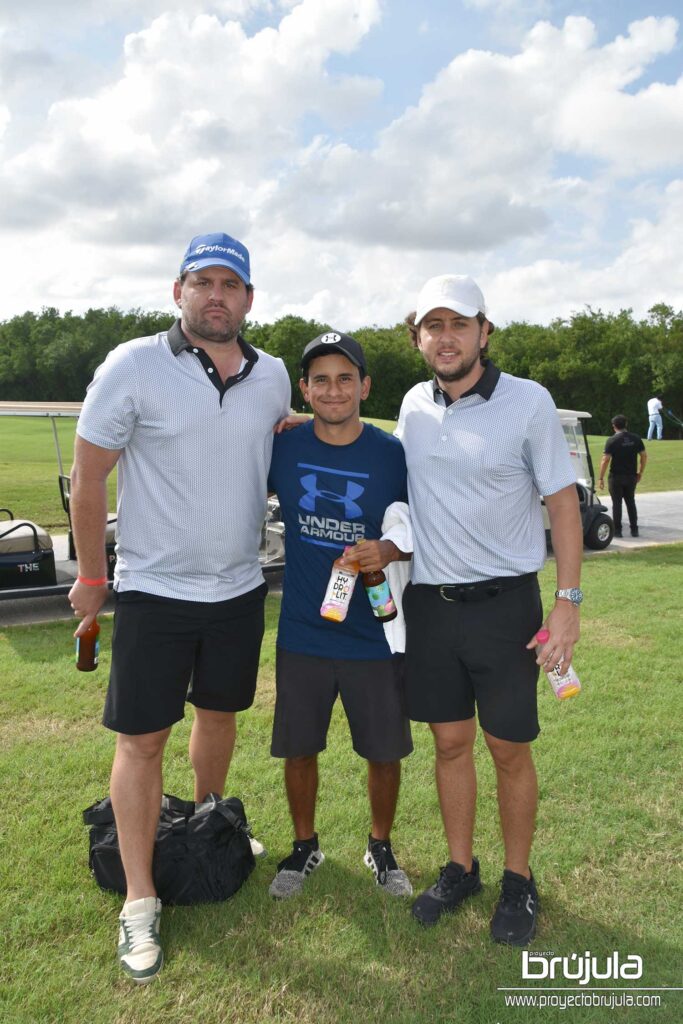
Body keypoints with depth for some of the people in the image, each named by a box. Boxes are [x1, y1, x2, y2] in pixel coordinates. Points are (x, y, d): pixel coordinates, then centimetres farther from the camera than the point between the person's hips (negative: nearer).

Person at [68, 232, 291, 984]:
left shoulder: (273, 377, 1)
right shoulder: (134, 366, -12)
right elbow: (88, 477, -7)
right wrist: (91, 574, -3)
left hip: (239, 588, 5)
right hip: (155, 589, -4)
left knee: (219, 714, 19)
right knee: (142, 740, 3)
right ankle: (139, 903, 19)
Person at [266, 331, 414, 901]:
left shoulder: (394, 455, -8)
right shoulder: (282, 448, -3)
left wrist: (389, 551, -20)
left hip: (376, 637, -1)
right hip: (302, 634, 2)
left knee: (384, 751, 12)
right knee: (299, 749, 14)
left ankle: (381, 847, 39)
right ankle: (305, 846, 40)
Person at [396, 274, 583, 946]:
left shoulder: (528, 402, -8)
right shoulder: (413, 405, 4)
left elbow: (563, 502, -6)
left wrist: (567, 601, -10)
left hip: (504, 603, -3)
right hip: (430, 603, 4)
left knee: (510, 750, 8)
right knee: (450, 743, 14)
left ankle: (518, 883, 29)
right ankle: (459, 870, 33)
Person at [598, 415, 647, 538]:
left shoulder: (612, 440, -10)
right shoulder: (636, 438, 3)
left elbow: (605, 460, -15)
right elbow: (644, 456, 5)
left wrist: (601, 478, -10)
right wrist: (640, 472, 15)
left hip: (616, 476, -4)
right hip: (631, 476, 4)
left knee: (617, 503, 3)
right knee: (631, 502, 15)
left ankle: (617, 530, 4)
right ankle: (634, 529, 16)